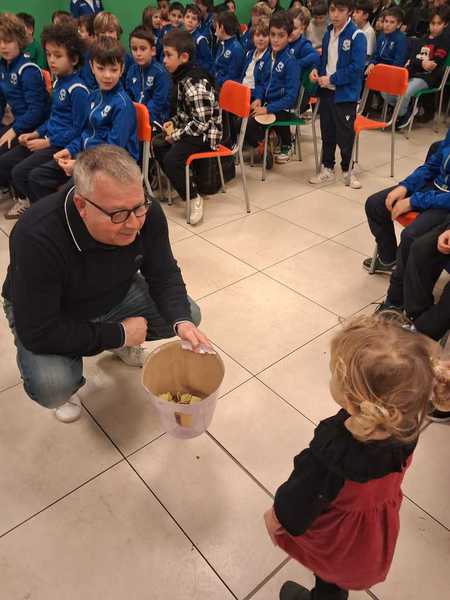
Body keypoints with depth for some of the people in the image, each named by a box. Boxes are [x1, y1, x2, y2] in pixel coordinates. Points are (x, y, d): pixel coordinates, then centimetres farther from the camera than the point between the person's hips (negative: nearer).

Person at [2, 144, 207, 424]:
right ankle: (68, 380, 10)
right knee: (51, 388, -30)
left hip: (116, 296, 5)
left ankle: (123, 345, 19)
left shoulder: (147, 214, -23)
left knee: (188, 314, -9)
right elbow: (39, 333, -33)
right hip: (45, 315, -4)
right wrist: (119, 333, -27)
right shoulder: (36, 237, -38)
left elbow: (164, 275, -11)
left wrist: (181, 321, -31)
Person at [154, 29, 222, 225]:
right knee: (157, 146, 12)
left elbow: (202, 122, -27)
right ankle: (180, 184, 24)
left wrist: (176, 135, -19)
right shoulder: (181, 78, 7)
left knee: (171, 159, -24)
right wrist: (173, 122, 2)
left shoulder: (196, 84, -23)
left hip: (205, 133, -10)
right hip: (190, 129, 10)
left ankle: (194, 198, -7)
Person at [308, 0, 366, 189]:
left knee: (345, 135, 2)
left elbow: (356, 68, -18)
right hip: (326, 91, 6)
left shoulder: (357, 36, -11)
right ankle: (327, 169, 25)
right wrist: (316, 70, 0)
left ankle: (347, 170, 19)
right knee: (327, 133, 12)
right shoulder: (327, 34, 9)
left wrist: (331, 79, -18)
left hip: (345, 94, -6)